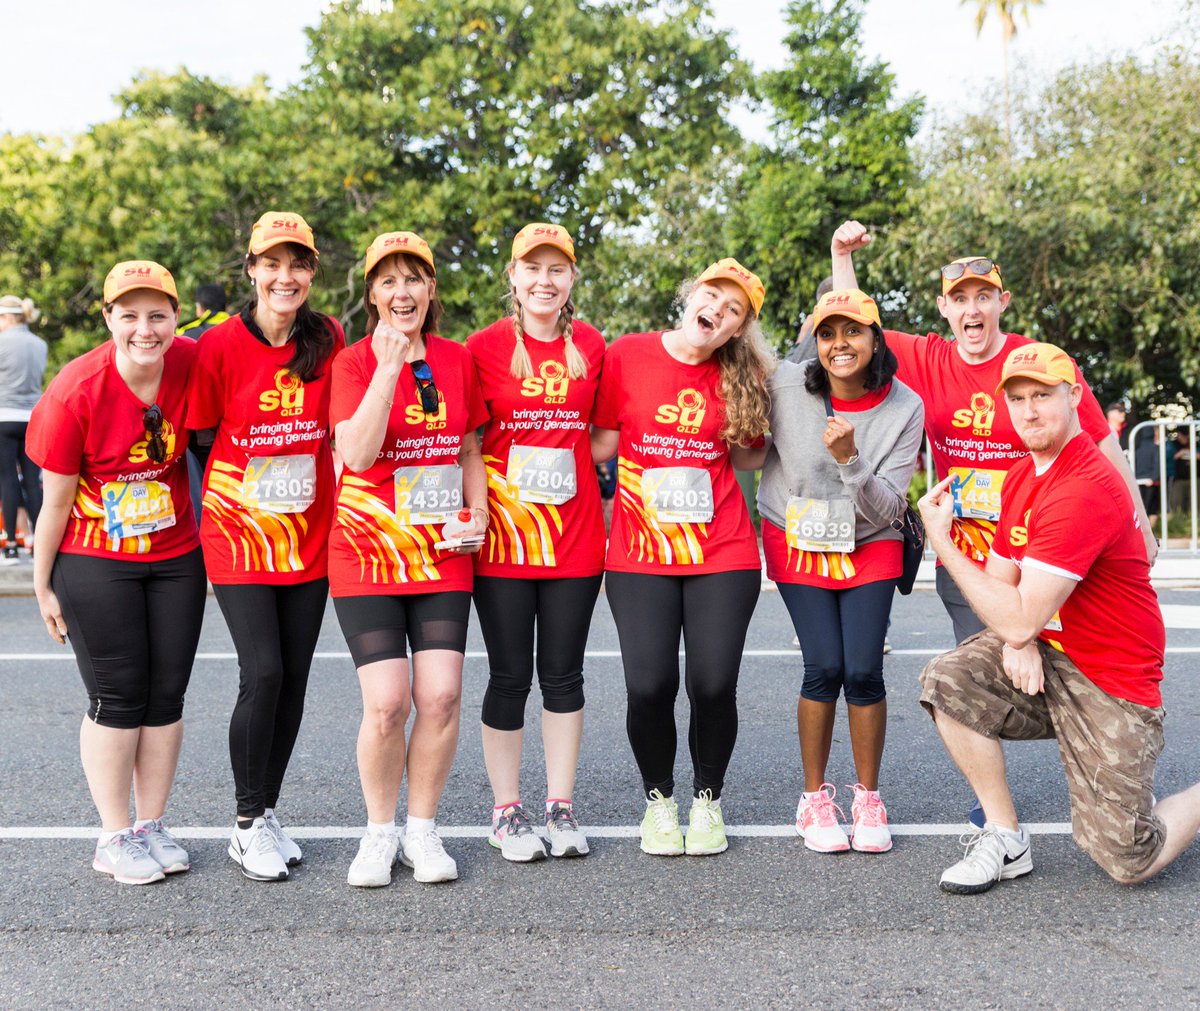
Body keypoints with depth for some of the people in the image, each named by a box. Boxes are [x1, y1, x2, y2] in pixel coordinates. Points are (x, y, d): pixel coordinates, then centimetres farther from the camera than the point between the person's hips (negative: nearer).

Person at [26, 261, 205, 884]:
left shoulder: (194, 365, -10)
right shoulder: (76, 393, -19)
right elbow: (56, 499, -10)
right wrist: (43, 586, -3)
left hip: (175, 558, 4)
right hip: (94, 564, -4)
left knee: (167, 692, 7)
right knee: (118, 696, -1)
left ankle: (153, 825, 21)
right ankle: (115, 838, 13)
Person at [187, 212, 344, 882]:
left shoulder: (327, 340, 1)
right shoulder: (222, 344, -8)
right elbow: (203, 436, 1)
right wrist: (233, 490, 0)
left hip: (310, 536, 3)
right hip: (239, 534, -3)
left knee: (294, 679, 6)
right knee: (263, 672, -11)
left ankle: (269, 813, 22)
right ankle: (248, 825, 6)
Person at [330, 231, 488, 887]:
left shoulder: (457, 360, 8)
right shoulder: (354, 363, -3)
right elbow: (357, 452, -18)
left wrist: (478, 515, 3)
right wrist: (389, 363, -20)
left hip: (443, 554, 3)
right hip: (367, 555, -3)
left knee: (441, 696, -5)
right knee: (387, 703, -9)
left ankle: (422, 828, 15)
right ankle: (380, 831, 14)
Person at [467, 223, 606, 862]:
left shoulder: (590, 346, 6)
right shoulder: (485, 346, -2)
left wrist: (564, 462, 2)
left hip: (574, 535, 2)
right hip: (503, 538, -2)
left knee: (563, 674, 8)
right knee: (510, 677, 3)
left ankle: (561, 808, 19)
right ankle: (506, 811, 16)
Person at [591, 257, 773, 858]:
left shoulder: (740, 375, 5)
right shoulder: (628, 355, -1)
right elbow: (601, 442, 3)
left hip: (723, 554, 2)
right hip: (640, 554, -1)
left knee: (714, 685, -3)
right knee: (650, 686, -8)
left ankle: (707, 799, 24)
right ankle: (658, 799, 20)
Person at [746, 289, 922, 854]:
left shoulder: (904, 408, -13)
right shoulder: (787, 385, -14)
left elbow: (886, 508, -16)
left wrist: (849, 458, -31)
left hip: (870, 548, 1)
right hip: (797, 542, 0)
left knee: (864, 671, -8)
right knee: (824, 668, -10)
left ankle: (867, 799, 12)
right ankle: (814, 798, 9)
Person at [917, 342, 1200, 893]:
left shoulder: (1082, 490, -24)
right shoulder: (1022, 475, 6)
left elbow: (1020, 619, -25)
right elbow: (999, 581, 9)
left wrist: (940, 538, -20)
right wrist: (1015, 642, -14)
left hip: (1109, 681, -7)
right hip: (1041, 659, 8)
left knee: (1128, 862, -6)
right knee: (946, 681, -19)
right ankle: (1005, 840, -5)